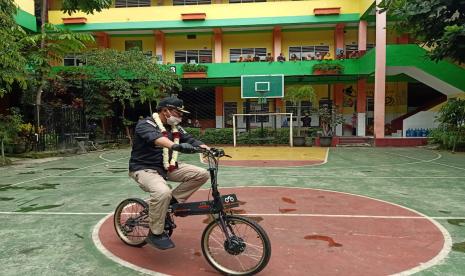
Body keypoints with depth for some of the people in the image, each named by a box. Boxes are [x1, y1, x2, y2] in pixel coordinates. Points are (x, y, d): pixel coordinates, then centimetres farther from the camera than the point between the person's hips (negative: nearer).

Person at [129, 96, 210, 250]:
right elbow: (156, 138, -37)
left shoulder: (175, 128, 9)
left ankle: (173, 200, 3)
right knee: (162, 192, -37)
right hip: (144, 168, -7)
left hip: (168, 167, 7)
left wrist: (209, 150, -21)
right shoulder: (145, 125, -15)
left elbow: (191, 140, -2)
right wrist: (175, 145, -56)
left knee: (201, 174, -9)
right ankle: (155, 234, -15)